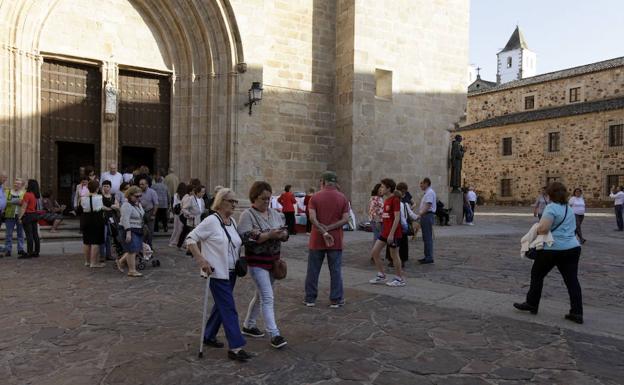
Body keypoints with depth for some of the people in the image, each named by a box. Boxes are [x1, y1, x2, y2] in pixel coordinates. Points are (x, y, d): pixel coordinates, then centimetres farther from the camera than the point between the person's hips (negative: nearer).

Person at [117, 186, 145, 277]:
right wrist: (128, 232, -28)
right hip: (129, 230, -9)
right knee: (132, 250, -6)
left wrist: (142, 229, 23)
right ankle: (132, 270, 2)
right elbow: (125, 220, -23)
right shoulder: (127, 205, -16)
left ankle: (121, 261, 28)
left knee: (135, 250, 11)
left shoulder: (138, 204, 12)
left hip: (138, 230, 9)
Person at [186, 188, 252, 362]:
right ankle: (235, 347, -2)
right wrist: (201, 261, -20)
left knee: (221, 306, 19)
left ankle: (209, 336, 36)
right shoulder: (211, 221, -15)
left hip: (231, 272, 8)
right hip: (217, 273, -8)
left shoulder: (233, 222, 8)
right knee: (229, 309, -7)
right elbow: (190, 239, -14)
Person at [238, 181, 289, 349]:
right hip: (257, 262, -7)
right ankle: (274, 335, -4)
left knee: (261, 295, 17)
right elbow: (245, 238, -21)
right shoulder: (247, 215, -11)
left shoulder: (275, 213, 9)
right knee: (268, 297, -9)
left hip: (273, 261, 7)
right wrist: (269, 235, -26)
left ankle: (248, 325, 34)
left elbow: (285, 234, 10)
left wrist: (281, 234, -13)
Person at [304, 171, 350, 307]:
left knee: (313, 270, 10)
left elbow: (312, 218, -15)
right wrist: (328, 228, -11)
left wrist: (323, 232, -14)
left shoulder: (315, 197, -4)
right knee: (335, 271, 7)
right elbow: (345, 219, -8)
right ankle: (336, 300, 11)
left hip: (317, 240, 0)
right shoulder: (343, 198, 0)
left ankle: (310, 299, 18)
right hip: (336, 241, 1)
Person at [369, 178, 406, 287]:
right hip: (385, 231, 9)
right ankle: (381, 275, 19)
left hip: (393, 233, -9)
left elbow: (397, 218, -20)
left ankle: (400, 279, 18)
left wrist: (391, 234, -22)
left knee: (394, 255, 2)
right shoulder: (386, 200, 11)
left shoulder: (395, 199, -15)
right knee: (374, 252, 7)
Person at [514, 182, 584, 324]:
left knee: (537, 275, 11)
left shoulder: (551, 207, -12)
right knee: (572, 280, 7)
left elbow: (543, 229, -22)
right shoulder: (569, 209, 15)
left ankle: (532, 304, 20)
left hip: (553, 249, -7)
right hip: (573, 248, 7)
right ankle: (577, 313, 5)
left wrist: (537, 228, -2)